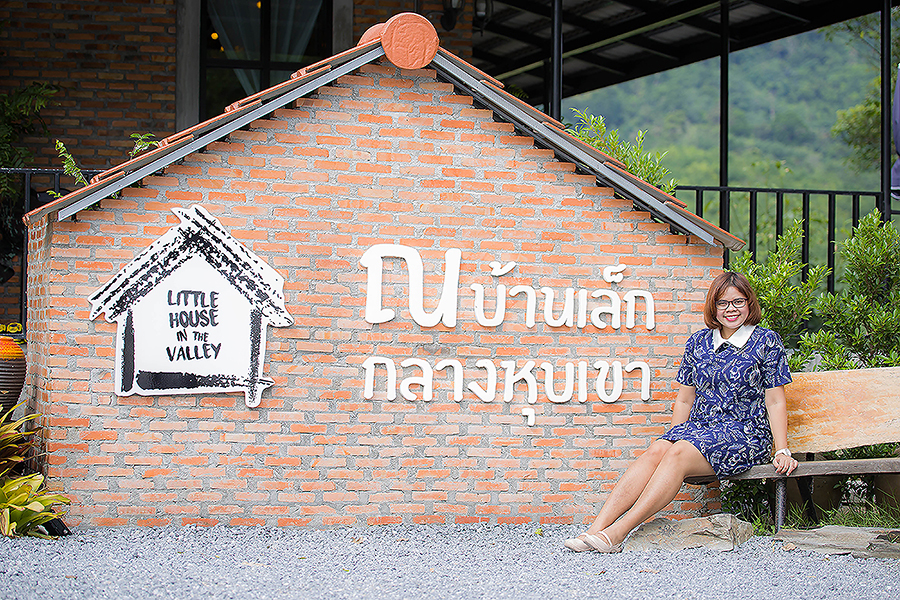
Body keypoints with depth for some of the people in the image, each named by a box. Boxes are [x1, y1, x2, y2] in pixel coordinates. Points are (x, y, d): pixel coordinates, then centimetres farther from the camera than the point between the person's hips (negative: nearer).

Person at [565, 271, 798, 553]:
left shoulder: (766, 342, 1)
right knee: (655, 451, -27)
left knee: (678, 455, -31)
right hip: (699, 426, 4)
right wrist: (673, 438, 13)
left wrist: (782, 451, -7)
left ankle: (619, 531, -40)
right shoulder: (699, 342, 13)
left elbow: (775, 402, 0)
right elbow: (684, 400, 18)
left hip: (744, 433, -4)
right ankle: (597, 528, -39)